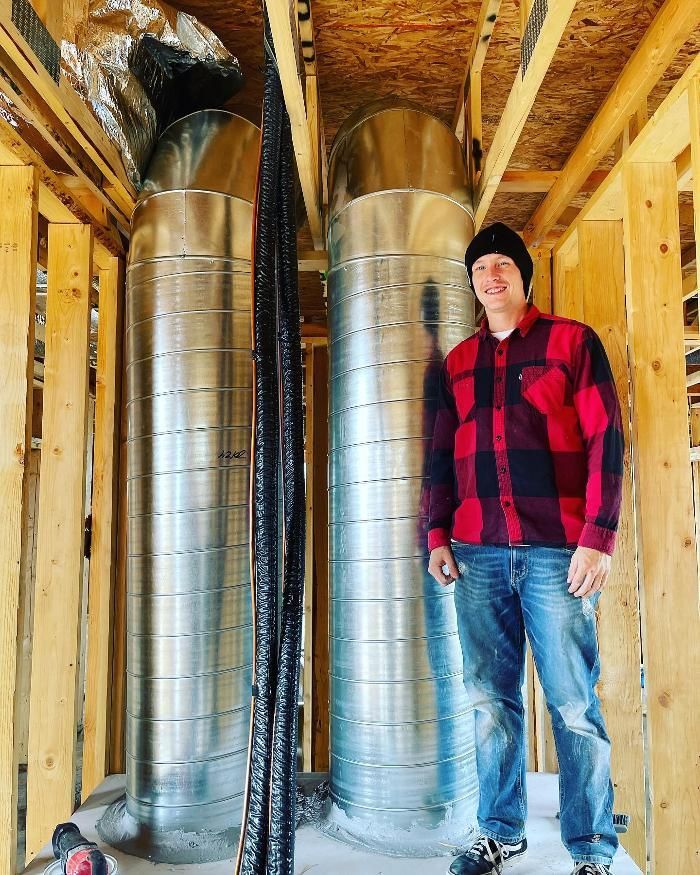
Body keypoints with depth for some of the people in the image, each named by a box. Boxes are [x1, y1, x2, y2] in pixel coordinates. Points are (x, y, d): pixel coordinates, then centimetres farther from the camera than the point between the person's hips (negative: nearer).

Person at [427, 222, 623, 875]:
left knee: (574, 707, 2)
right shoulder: (457, 362, 16)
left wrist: (597, 538, -9)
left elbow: (605, 442, -2)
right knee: (491, 702, 9)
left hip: (556, 552, -3)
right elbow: (443, 455, 17)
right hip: (478, 554, 4)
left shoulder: (572, 341, 5)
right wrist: (437, 536, 8)